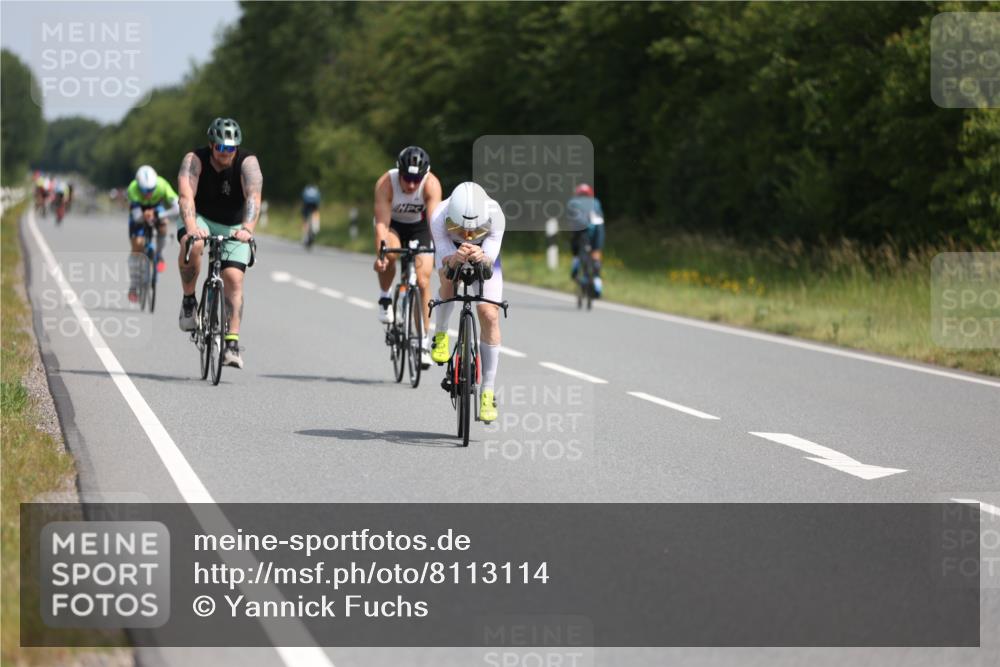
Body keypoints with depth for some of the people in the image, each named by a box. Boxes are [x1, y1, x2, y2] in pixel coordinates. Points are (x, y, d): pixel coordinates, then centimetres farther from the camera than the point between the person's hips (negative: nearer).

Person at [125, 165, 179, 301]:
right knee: (137, 245, -10)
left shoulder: (162, 186, -36)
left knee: (163, 225, -32)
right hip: (139, 210, -1)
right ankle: (133, 287, 1)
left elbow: (177, 207, -41)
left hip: (156, 207, 1)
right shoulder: (133, 189, -38)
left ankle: (159, 256, -3)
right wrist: (144, 216, -64)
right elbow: (137, 216, -41)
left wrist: (157, 215, -51)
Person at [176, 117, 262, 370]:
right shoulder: (194, 160, -21)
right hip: (200, 218, -1)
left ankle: (232, 343, -13)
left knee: (234, 279, -15)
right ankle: (189, 300, -13)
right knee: (191, 245, -34)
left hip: (233, 226, 1)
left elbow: (253, 197, -34)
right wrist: (191, 226, -53)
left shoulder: (247, 162, -21)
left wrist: (247, 228, -52)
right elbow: (186, 195, -34)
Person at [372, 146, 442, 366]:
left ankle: (423, 342, 0)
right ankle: (385, 297, -7)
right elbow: (381, 222, -37)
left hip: (419, 226, 1)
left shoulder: (431, 184, -31)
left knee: (422, 282, -10)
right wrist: (380, 254, -51)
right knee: (389, 254, -35)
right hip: (393, 224, 0)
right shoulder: (386, 183, -32)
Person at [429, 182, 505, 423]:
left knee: (490, 316, -12)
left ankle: (488, 392, -4)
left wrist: (482, 258, -62)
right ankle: (441, 335, -2)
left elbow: (490, 259, -39)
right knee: (449, 282, -34)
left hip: (484, 254, 0)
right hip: (451, 250, 0)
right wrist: (456, 259, -60)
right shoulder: (439, 217, -39)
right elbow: (446, 261, -37)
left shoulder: (495, 216, -39)